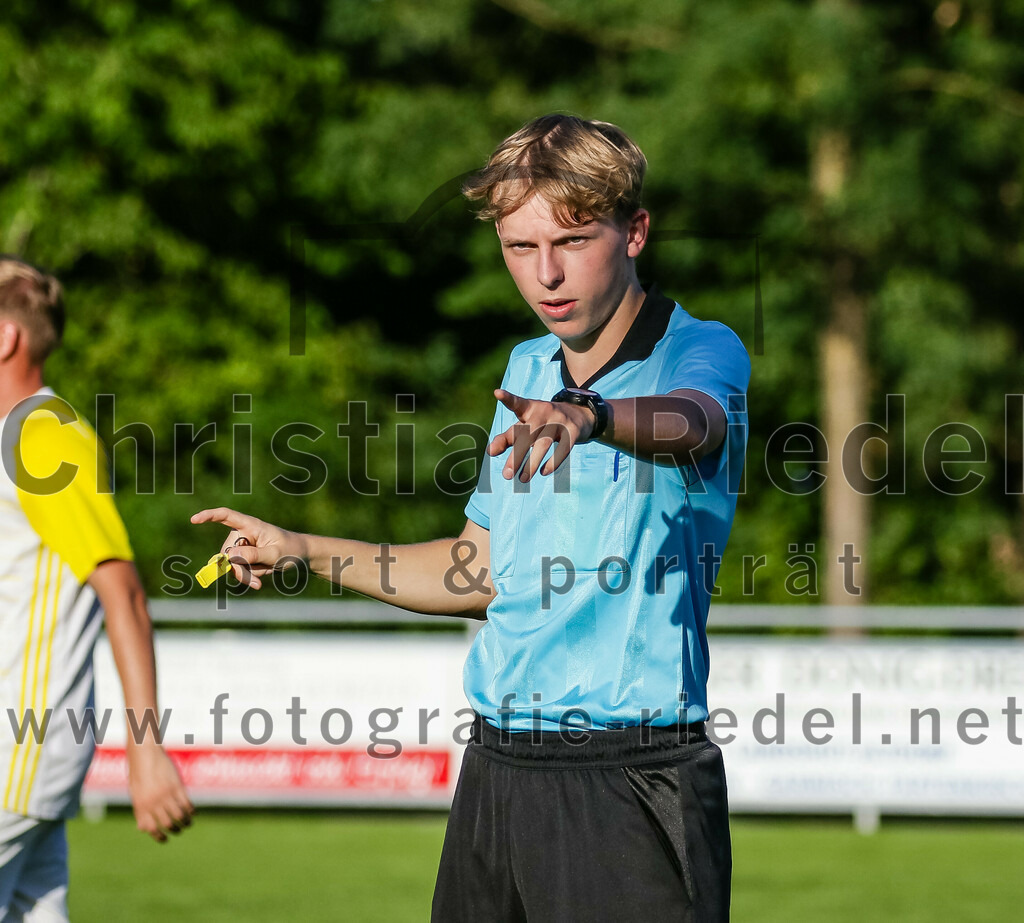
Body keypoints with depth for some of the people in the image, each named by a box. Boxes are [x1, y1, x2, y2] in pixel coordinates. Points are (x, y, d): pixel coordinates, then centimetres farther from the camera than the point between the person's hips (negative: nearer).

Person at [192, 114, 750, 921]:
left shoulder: (701, 350, -7)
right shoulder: (528, 369, 16)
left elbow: (686, 425, -33)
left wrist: (590, 415, -54)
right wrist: (304, 552, 24)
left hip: (634, 788, -7)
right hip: (497, 773, 7)